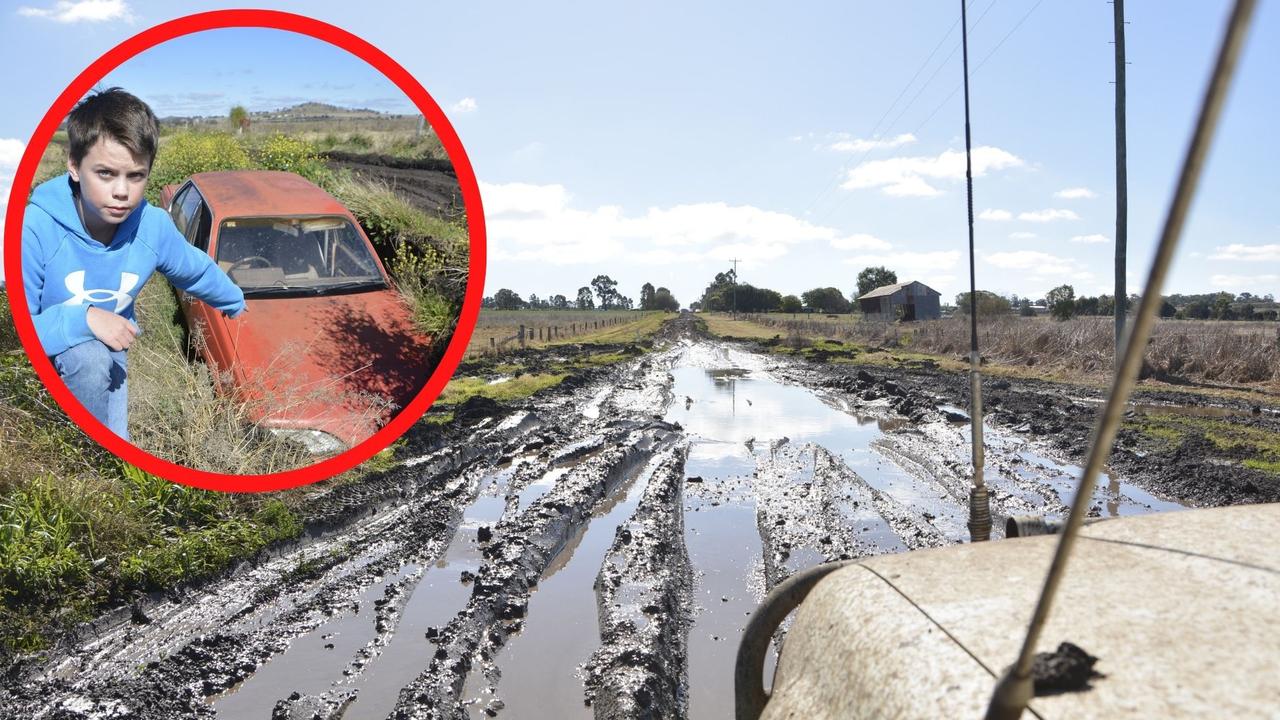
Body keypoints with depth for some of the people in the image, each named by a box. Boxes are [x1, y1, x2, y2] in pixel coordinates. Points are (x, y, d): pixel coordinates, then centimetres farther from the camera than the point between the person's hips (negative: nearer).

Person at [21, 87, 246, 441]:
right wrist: (83, 319, -42)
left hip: (110, 348, 4)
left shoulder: (154, 226, -18)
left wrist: (237, 304, 21)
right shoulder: (35, 229, -31)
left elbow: (198, 271, 6)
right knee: (92, 356, -36)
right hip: (43, 353, -4)